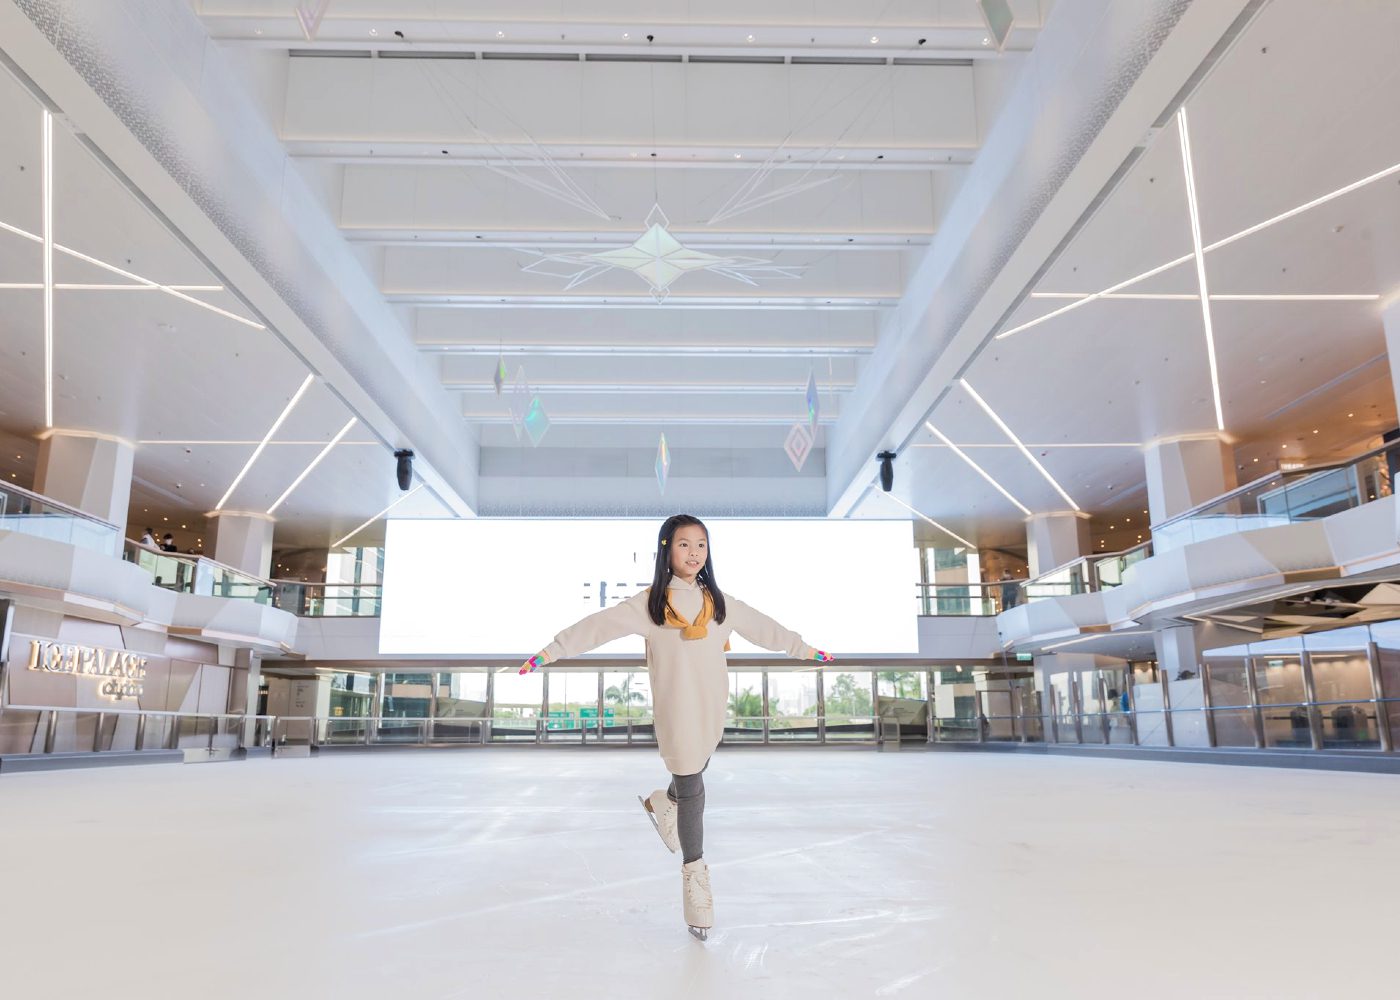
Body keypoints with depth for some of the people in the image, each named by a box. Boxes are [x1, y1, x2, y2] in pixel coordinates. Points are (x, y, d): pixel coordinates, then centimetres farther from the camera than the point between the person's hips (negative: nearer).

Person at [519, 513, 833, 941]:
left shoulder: (718, 602, 7)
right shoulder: (649, 603, -7)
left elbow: (762, 627, 16)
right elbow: (598, 626, -12)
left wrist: (804, 649, 24)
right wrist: (551, 651, -18)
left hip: (713, 710, 5)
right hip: (676, 711, -4)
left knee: (693, 776, 17)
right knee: (690, 789, 0)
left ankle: (661, 804, 51)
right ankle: (694, 871, 18)